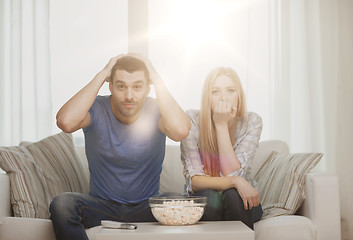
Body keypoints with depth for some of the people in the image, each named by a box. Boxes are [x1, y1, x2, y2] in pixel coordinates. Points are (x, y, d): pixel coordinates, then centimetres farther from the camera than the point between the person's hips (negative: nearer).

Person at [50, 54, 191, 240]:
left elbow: (180, 131, -32)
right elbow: (66, 122, -32)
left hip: (146, 208, 0)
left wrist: (157, 79, -23)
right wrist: (101, 76, -23)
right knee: (62, 204, -29)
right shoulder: (97, 109, -8)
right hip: (101, 205, 1)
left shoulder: (156, 111, -8)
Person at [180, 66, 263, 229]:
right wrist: (235, 181, -35)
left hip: (239, 203, 1)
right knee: (209, 197, -33)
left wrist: (221, 124, -27)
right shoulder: (192, 120, -15)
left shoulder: (251, 122, -13)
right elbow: (194, 181, -21)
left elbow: (232, 173, -24)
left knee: (232, 195, -31)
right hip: (203, 206, -1)